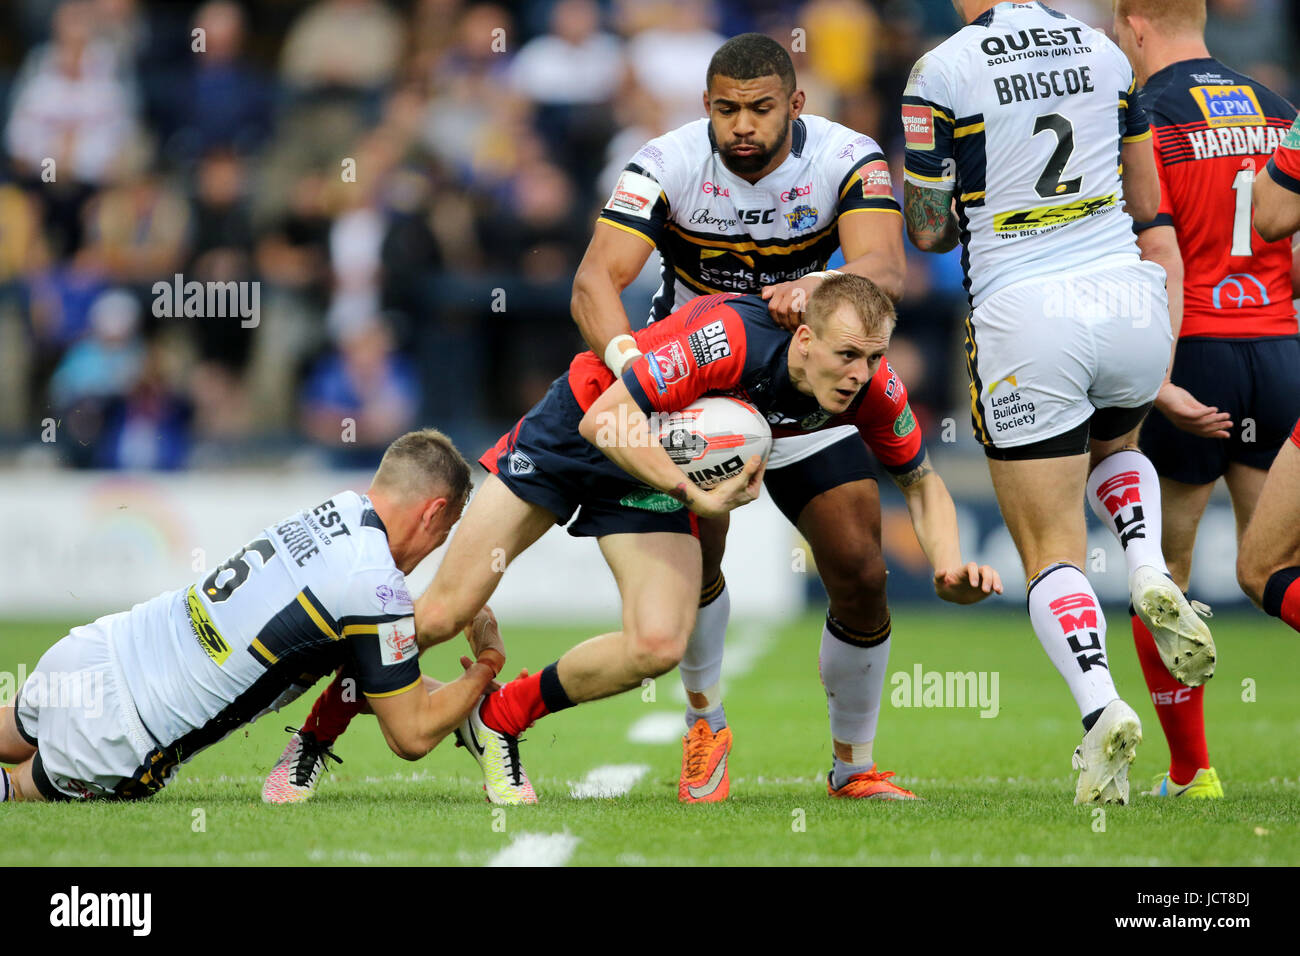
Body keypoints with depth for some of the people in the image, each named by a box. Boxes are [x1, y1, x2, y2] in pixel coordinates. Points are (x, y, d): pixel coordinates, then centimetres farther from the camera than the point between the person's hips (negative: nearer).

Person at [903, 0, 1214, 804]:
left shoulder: (942, 72, -7)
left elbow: (928, 232, 2)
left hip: (1023, 318, -4)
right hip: (1128, 299, 4)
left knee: (1052, 548, 5)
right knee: (1113, 444, 35)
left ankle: (1101, 706, -19)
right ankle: (1151, 574, 5)